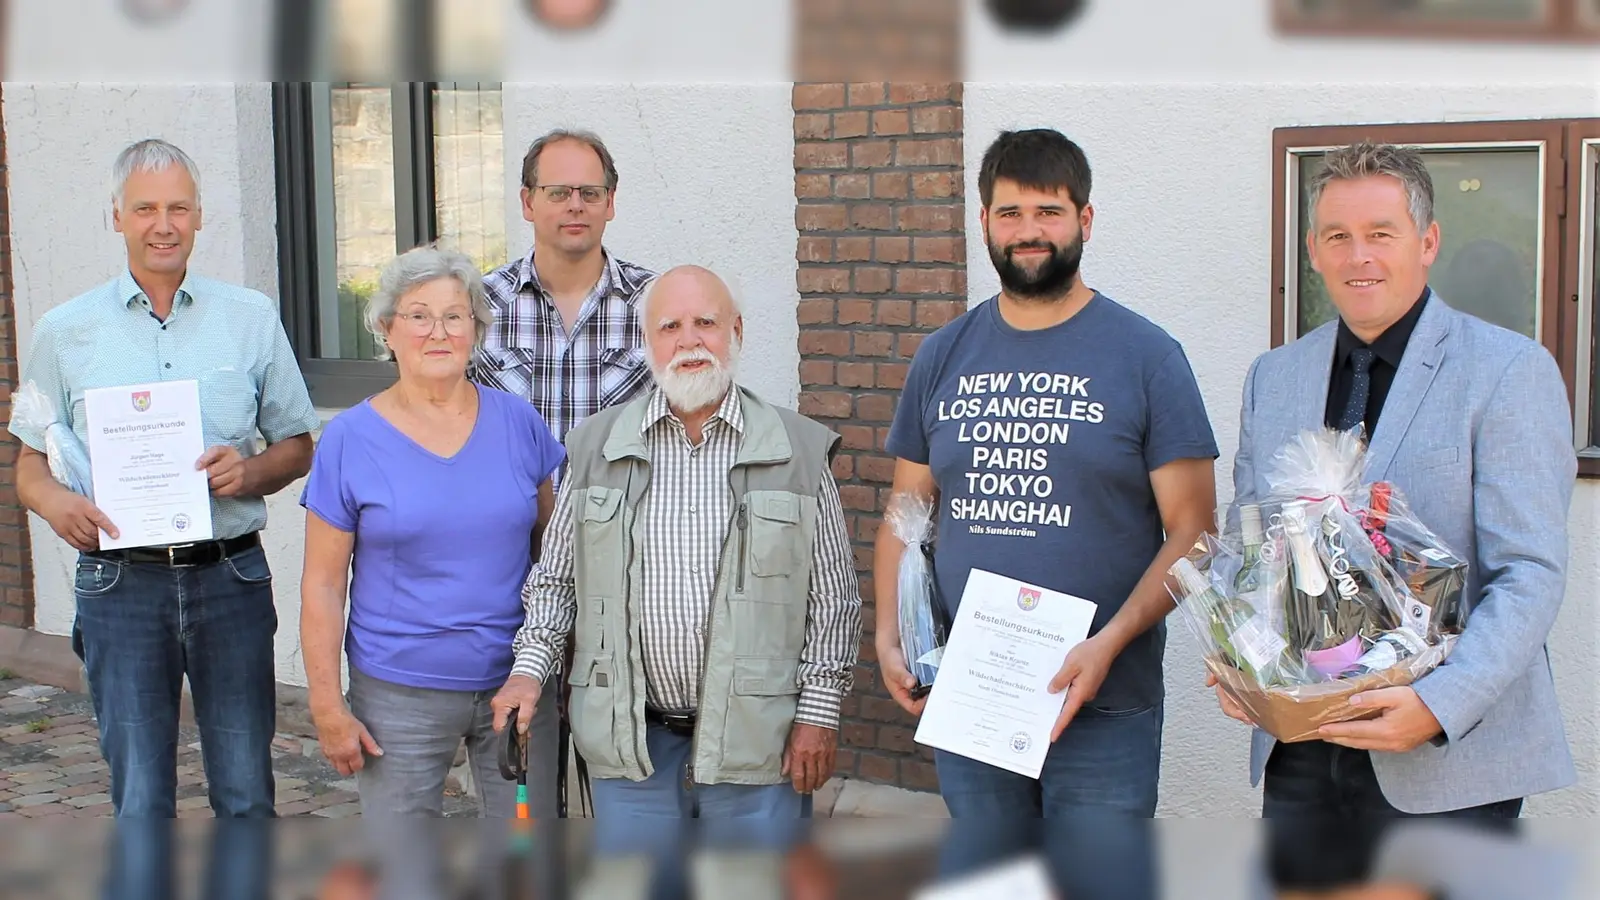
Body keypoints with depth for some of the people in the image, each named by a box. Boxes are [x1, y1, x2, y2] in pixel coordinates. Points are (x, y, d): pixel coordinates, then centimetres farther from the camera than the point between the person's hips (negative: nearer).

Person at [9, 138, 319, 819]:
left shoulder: (251, 317, 7)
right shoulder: (64, 331, 7)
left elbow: (299, 446, 11)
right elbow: (30, 466, 10)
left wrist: (251, 471, -10)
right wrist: (55, 503, -12)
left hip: (231, 577, 0)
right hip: (120, 584, 0)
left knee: (246, 798, 5)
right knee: (140, 802, 6)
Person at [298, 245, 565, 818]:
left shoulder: (517, 422, 3)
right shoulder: (349, 440, -4)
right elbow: (322, 586, -3)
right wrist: (327, 706, -6)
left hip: (516, 683, 2)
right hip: (400, 696, -2)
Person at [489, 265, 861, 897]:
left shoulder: (800, 450, 1)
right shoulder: (597, 445, 6)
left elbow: (833, 599, 2)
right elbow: (555, 577, 13)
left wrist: (819, 713, -3)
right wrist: (531, 667, -1)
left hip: (757, 737, -1)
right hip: (630, 737, 2)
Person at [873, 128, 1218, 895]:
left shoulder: (1144, 355, -4)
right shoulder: (943, 357, 8)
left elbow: (1192, 529, -7)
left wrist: (1110, 643, -19)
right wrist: (888, 636, -1)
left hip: (1102, 709, -3)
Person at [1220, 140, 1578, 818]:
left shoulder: (1511, 372, -5)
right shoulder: (1272, 377, 11)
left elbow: (1530, 575, -11)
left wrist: (1440, 705, -24)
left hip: (1449, 758, -4)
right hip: (1299, 751, 4)